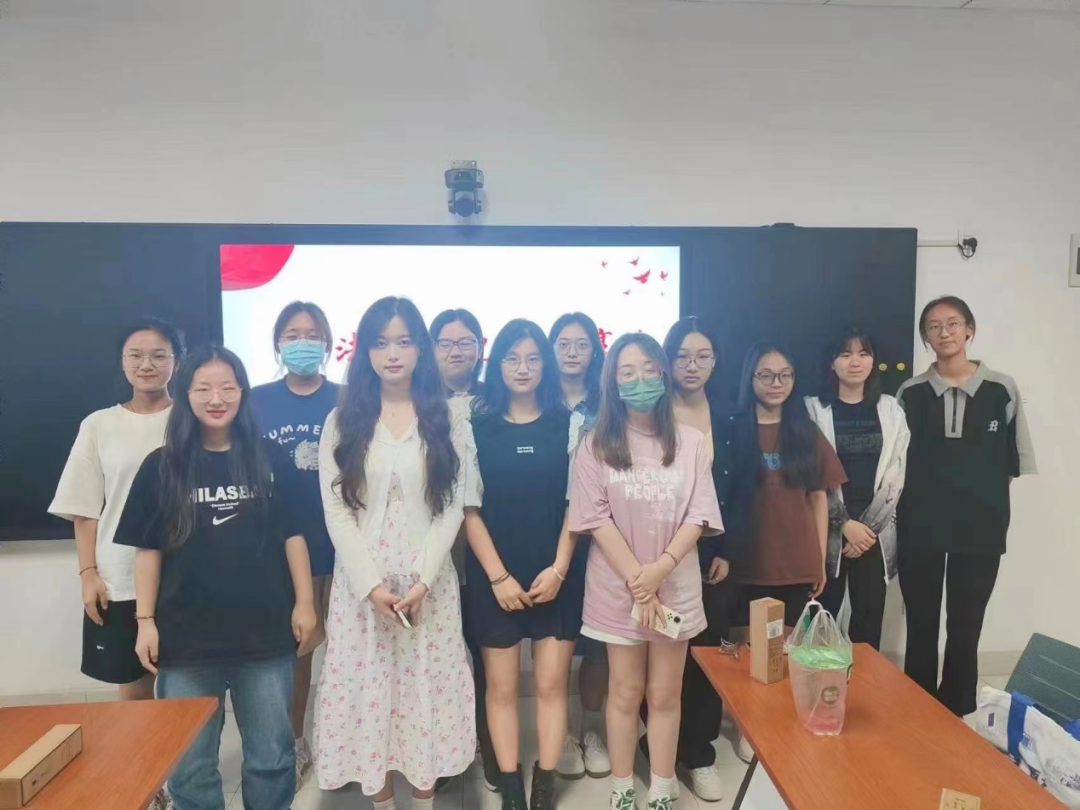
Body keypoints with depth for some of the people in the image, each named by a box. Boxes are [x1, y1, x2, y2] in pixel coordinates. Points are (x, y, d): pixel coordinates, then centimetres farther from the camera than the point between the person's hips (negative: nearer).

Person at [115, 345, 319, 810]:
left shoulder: (268, 459, 0)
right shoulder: (162, 466, -1)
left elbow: (292, 534, 2)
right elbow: (148, 549, 3)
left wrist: (304, 603, -1)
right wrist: (145, 620, -1)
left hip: (265, 633, 0)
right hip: (186, 637, 0)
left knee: (272, 756, 14)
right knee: (189, 763, 14)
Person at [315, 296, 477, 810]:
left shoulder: (448, 422, 3)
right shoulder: (342, 421, 3)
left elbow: (453, 508, -3)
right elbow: (336, 510, -3)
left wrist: (422, 580, -13)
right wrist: (371, 583, -12)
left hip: (428, 582, 0)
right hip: (362, 582, 1)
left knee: (426, 686, 7)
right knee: (368, 687, 7)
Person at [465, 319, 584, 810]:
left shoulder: (567, 424, 2)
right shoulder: (477, 426, -1)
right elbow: (469, 508, -3)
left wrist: (559, 568, -8)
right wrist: (498, 575, -8)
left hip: (557, 574, 1)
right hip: (494, 575, 0)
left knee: (552, 682, 5)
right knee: (501, 685, 7)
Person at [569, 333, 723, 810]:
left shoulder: (690, 442, 1)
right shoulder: (596, 446, -3)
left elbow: (699, 515, -4)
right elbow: (597, 520, -8)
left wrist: (661, 568, -17)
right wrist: (637, 580, -14)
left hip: (676, 587, 1)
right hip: (618, 588, -1)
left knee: (665, 695, 11)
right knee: (626, 693, 11)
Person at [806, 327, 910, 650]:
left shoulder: (890, 410, 8)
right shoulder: (814, 409, 0)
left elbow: (895, 475, 3)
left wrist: (868, 527, -5)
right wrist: (844, 524, -10)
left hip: (875, 534, 2)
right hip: (827, 533, -2)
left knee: (869, 621, 6)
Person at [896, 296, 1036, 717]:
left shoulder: (1002, 390, -2)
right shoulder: (910, 393, 0)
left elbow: (1015, 463, 5)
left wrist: (984, 496, -1)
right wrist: (926, 496, 0)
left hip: (980, 530, 0)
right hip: (920, 530, 0)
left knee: (965, 632, 10)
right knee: (921, 630, 9)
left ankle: (958, 720, 24)